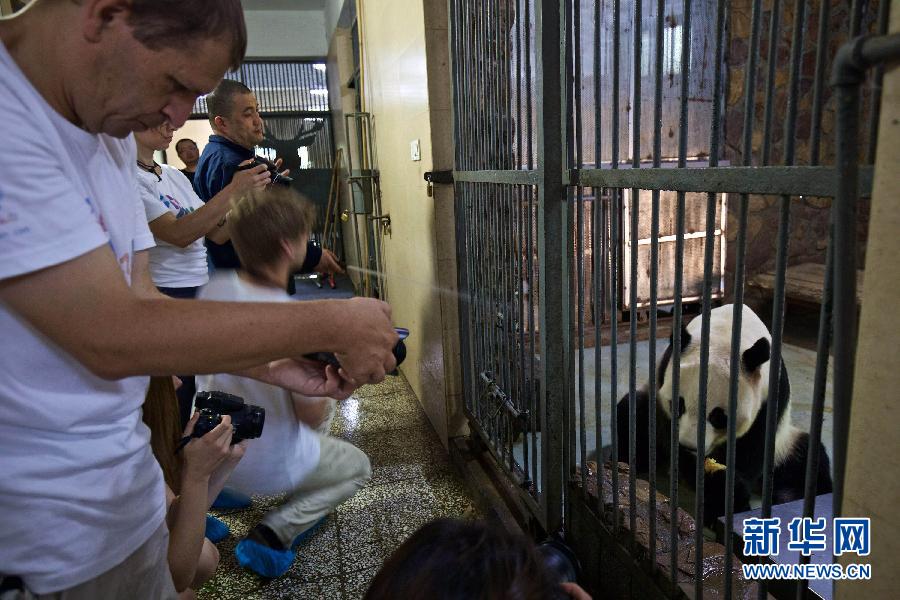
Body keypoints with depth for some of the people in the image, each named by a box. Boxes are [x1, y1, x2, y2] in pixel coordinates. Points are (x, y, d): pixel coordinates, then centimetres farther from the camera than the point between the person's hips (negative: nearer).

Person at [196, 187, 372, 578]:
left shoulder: (214, 289, -13)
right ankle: (274, 533, 1)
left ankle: (294, 508, 30)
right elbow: (310, 414, -20)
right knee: (358, 467, 19)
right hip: (268, 466, -7)